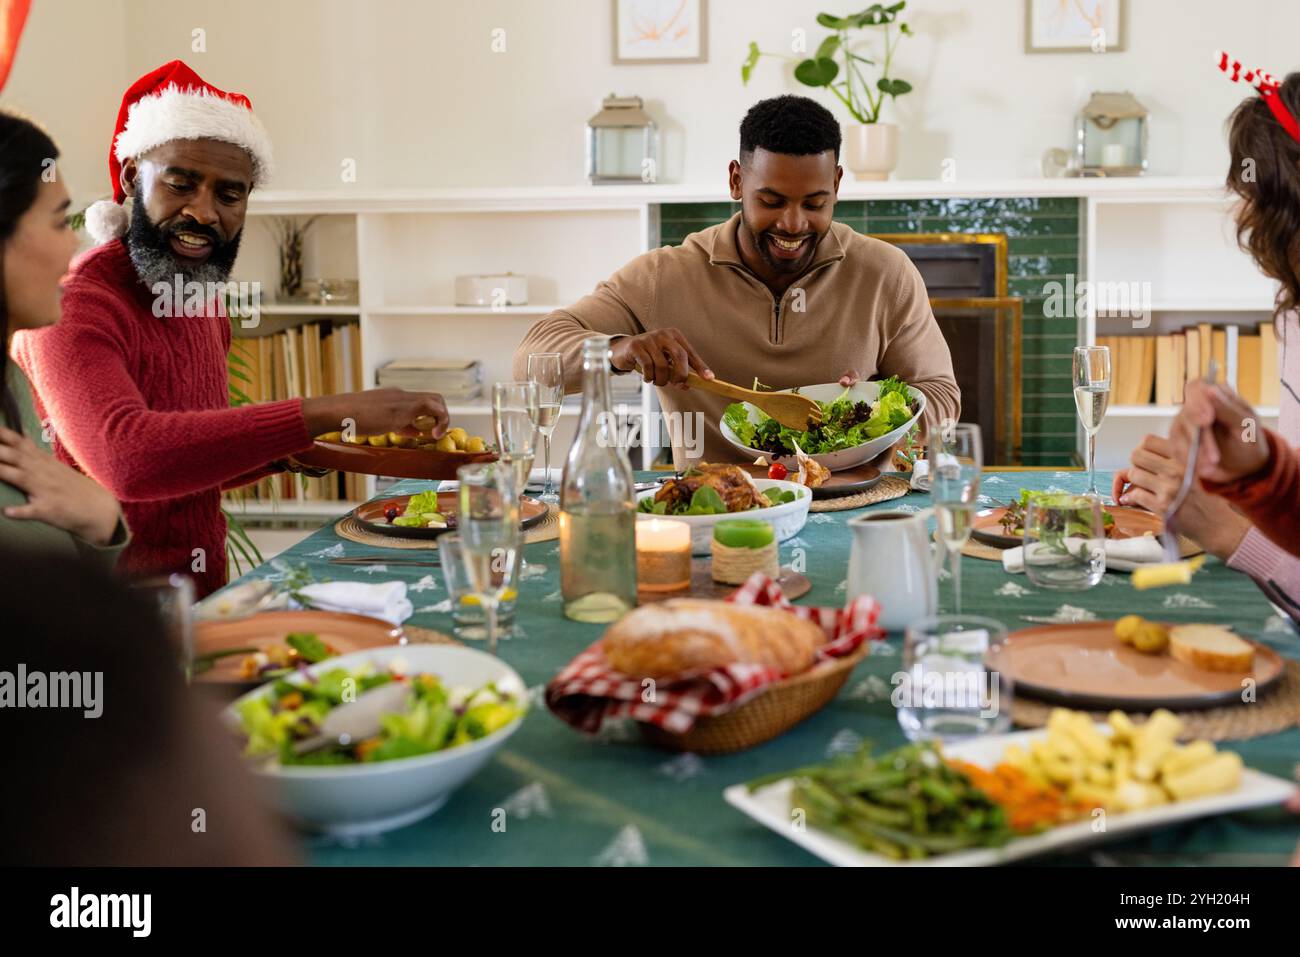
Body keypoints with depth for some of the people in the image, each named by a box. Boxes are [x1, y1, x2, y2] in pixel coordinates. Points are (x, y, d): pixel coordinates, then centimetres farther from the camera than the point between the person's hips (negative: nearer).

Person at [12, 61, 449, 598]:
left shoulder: (206, 301, 10)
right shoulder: (73, 308, -16)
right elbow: (125, 457, -36)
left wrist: (288, 448, 1)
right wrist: (326, 414, -36)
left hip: (205, 601, 7)